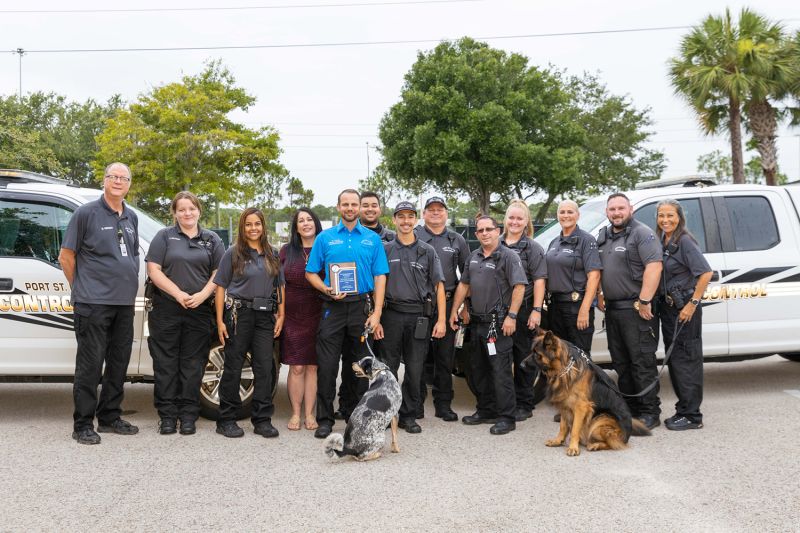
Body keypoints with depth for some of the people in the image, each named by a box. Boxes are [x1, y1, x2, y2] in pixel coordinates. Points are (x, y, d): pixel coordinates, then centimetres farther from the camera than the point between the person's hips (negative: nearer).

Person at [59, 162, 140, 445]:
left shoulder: (132, 218, 14)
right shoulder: (86, 213, -5)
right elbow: (66, 256, -2)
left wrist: (130, 289, 14)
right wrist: (80, 288, 2)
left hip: (124, 304, 7)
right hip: (93, 304, -6)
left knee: (119, 363, 11)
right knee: (90, 364, -4)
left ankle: (109, 417, 23)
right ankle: (83, 425, 5)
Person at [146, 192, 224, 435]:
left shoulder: (212, 240, 12)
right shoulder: (164, 236, 6)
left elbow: (218, 273, 7)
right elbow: (154, 270, -3)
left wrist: (202, 295, -10)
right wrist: (178, 294, -13)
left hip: (199, 312, 1)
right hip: (166, 310, -1)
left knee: (193, 364, 4)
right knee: (166, 363, 1)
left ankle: (188, 416, 11)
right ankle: (167, 415, 8)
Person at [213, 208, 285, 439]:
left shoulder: (272, 254, 13)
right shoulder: (233, 253, 2)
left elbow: (279, 286, 15)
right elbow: (221, 287, 0)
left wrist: (281, 315, 6)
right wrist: (220, 320, -7)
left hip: (265, 316, 3)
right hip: (239, 313, -3)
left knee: (264, 368, 2)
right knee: (233, 367, 2)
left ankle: (262, 420, 10)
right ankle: (226, 420, 10)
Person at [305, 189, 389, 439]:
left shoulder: (373, 239, 8)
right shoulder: (325, 237, 8)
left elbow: (380, 277, 3)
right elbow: (311, 273, 7)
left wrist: (376, 313, -6)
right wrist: (327, 289, -13)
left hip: (362, 306, 1)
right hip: (333, 307, 0)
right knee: (327, 365, -2)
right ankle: (325, 420, 8)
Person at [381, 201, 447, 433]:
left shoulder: (427, 251, 9)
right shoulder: (385, 249, 8)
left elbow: (439, 286, 6)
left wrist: (441, 319, -2)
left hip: (419, 316, 1)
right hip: (391, 314, 0)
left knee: (415, 370, 5)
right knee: (388, 368, 4)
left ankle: (408, 416, 16)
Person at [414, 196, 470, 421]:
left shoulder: (457, 240, 13)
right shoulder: (413, 236, 4)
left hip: (448, 303, 2)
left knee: (446, 356, 7)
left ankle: (443, 404, 17)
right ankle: (416, 404, 11)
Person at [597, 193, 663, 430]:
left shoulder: (642, 233, -9)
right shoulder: (603, 237, 16)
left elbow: (654, 266, -20)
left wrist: (644, 301, -23)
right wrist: (599, 296, 15)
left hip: (636, 310, -8)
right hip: (612, 309, 8)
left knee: (642, 362, -5)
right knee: (620, 362, 13)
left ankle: (649, 413, 1)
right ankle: (629, 407, 23)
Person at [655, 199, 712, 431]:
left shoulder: (684, 241, -13)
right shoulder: (661, 242, 10)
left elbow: (705, 273, -20)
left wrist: (693, 304, -21)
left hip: (684, 309, -8)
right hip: (667, 307, 8)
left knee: (686, 360, -4)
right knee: (673, 360, 14)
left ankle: (691, 416, 4)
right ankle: (683, 409, 25)